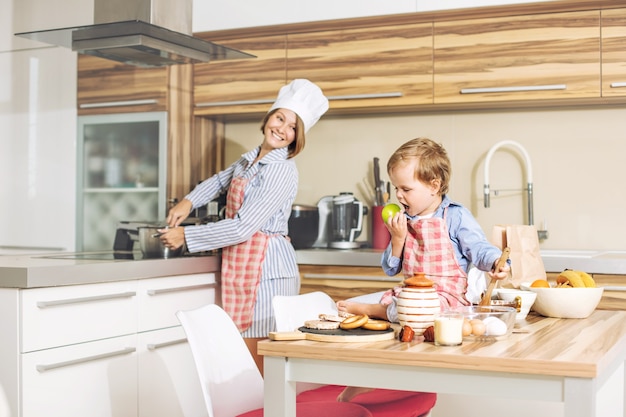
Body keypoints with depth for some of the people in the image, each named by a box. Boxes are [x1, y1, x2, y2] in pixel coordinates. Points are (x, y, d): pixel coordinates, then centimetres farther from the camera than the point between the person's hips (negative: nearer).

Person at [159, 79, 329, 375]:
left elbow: (243, 228, -19)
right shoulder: (250, 159, 12)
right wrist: (188, 201, 17)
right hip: (242, 266, 8)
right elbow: (220, 181, 35)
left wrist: (185, 235, -12)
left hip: (265, 268, -8)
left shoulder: (282, 172, -14)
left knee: (262, 364, -7)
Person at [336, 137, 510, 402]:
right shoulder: (402, 222, 11)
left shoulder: (456, 216, -6)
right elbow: (391, 270, 13)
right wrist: (397, 239, -5)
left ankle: (367, 310, -10)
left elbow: (479, 249, -11)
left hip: (445, 295, -7)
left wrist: (496, 263, -34)